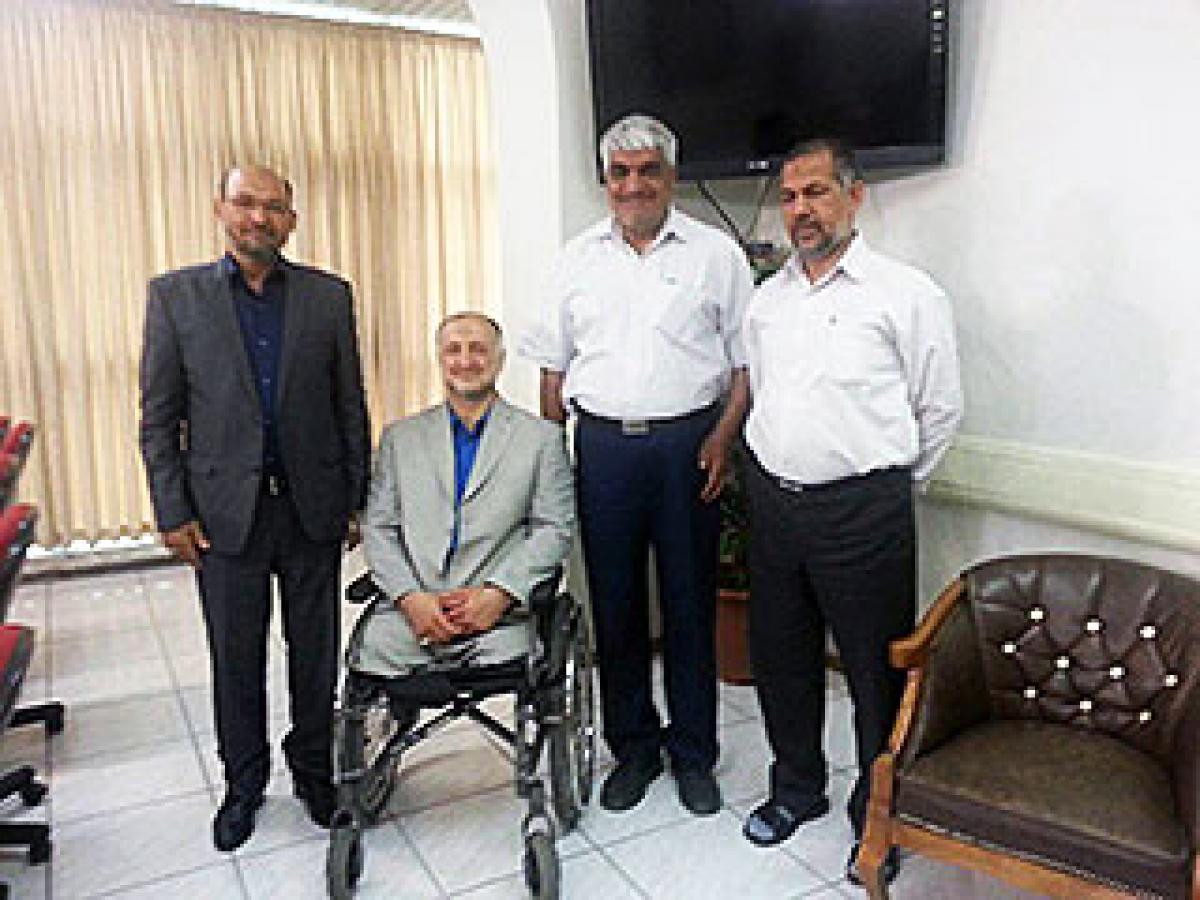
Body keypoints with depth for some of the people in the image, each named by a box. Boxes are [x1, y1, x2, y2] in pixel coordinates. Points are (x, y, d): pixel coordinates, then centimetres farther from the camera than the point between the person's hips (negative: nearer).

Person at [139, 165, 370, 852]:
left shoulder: (329, 296, 3)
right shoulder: (175, 295, 1)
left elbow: (350, 406, 5)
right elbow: (159, 416, 1)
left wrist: (357, 500, 3)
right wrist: (173, 512, -3)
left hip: (311, 506, 1)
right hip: (225, 511, 0)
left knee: (316, 651, 12)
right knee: (236, 658, 12)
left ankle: (314, 770, 32)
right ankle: (244, 782, 32)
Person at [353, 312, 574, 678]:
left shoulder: (541, 437, 12)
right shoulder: (400, 437, 18)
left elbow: (555, 529, 4)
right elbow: (378, 527, 11)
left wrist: (498, 595, -10)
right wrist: (411, 598, -6)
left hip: (499, 610, -1)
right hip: (413, 605, 2)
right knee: (372, 651, -26)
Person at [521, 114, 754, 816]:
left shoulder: (715, 253, 3)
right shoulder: (579, 259, 10)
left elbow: (747, 360, 2)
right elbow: (554, 366, 11)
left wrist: (723, 436, -10)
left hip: (687, 445, -2)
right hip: (603, 446, 2)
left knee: (691, 604, 7)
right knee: (615, 604, 9)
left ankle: (694, 754, 24)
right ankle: (633, 747, 27)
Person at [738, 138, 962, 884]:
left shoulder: (906, 293, -7)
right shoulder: (767, 299, 11)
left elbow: (941, 410, -2)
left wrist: (882, 486, 4)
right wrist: (776, 478, 16)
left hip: (861, 510, -5)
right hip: (773, 503, 6)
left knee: (878, 670, 6)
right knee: (780, 656, 17)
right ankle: (797, 787, 39)